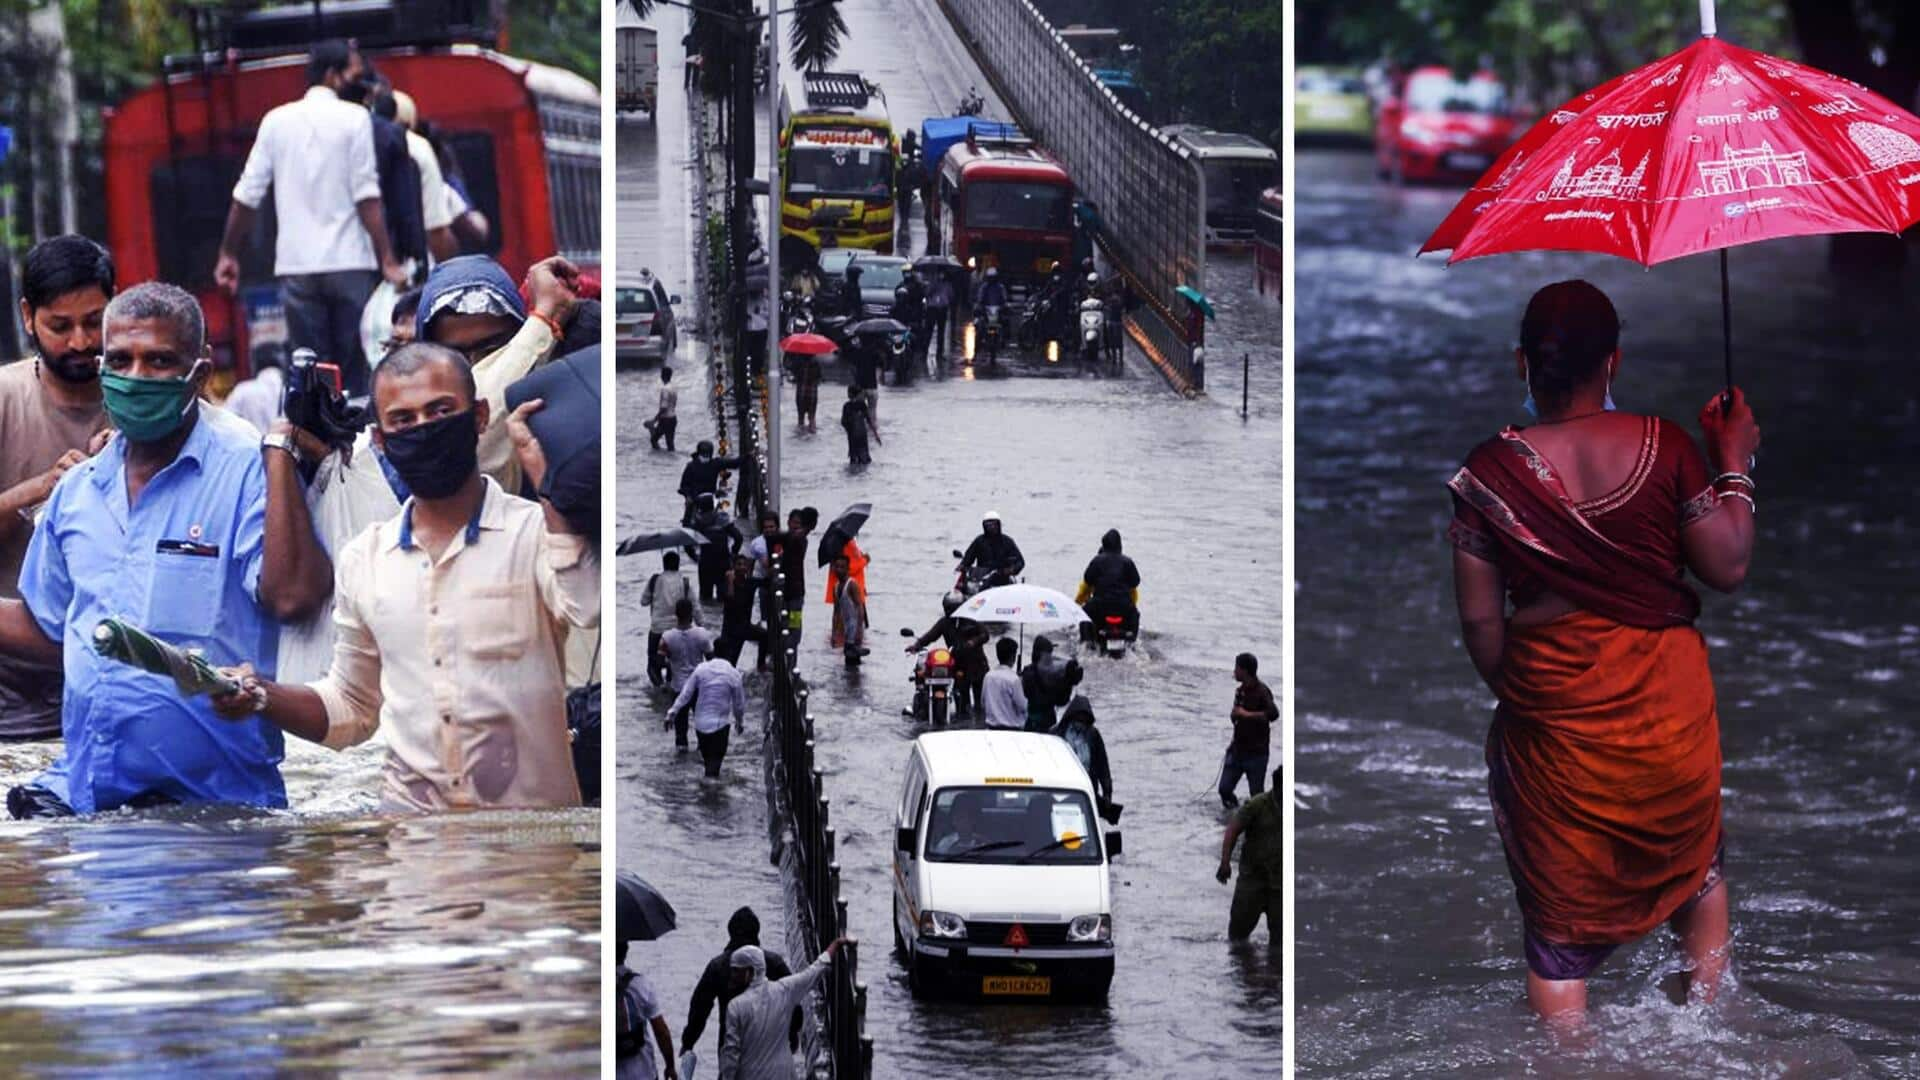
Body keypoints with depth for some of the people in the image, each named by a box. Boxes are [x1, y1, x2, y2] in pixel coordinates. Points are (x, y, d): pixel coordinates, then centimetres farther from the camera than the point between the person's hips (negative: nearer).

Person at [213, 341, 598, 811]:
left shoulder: (536, 532, -1)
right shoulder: (363, 560, 12)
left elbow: (589, 606, -24)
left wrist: (545, 473, -17)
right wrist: (262, 696, 5)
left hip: (531, 803, -2)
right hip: (407, 807, 2)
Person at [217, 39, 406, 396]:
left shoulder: (277, 121, 10)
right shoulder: (354, 118, -1)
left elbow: (246, 196, 7)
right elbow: (367, 196, -8)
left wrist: (228, 254, 16)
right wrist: (387, 260, -8)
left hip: (296, 268, 3)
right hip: (350, 265, -3)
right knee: (358, 374, 1)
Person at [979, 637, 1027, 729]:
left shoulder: (988, 676, 0)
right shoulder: (1013, 679, -17)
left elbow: (983, 703, 9)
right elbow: (1022, 706, -12)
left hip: (992, 726, 6)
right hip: (1011, 727, -6)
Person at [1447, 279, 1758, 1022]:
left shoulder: (1488, 474, -12)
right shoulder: (1663, 447, -12)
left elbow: (1479, 619, -8)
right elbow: (1728, 567, -6)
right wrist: (1733, 464, 7)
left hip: (1554, 711, -1)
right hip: (1668, 703, 1)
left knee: (1558, 913, 9)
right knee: (1694, 863, 28)